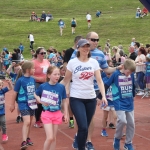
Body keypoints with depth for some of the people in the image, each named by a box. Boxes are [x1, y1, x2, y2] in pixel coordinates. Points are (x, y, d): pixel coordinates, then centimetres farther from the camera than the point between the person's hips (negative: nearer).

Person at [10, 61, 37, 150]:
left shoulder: (32, 79, 2)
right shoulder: (20, 80, -14)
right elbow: (15, 93, -6)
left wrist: (36, 100, 19)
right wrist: (12, 104, -1)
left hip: (32, 103, 6)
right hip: (23, 104, -6)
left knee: (30, 122, 16)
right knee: (26, 122, -17)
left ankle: (27, 138, 32)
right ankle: (24, 142, -18)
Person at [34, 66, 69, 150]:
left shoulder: (61, 87, -7)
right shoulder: (43, 86, -9)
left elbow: (65, 101, 2)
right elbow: (36, 95, 9)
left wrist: (66, 114, 2)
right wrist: (41, 101, -9)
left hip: (57, 114, 2)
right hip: (46, 114, -2)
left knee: (54, 137, 10)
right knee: (50, 137, -10)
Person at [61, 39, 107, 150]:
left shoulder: (94, 62, 1)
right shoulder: (72, 62, -5)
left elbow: (99, 80, -2)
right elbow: (66, 80, 2)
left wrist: (103, 96, -12)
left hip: (91, 98, 3)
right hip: (76, 99, -3)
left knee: (86, 127, 11)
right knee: (83, 127, -14)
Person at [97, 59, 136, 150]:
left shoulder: (131, 75, 1)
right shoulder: (116, 74, -11)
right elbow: (106, 86, -5)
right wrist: (99, 97, -2)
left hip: (129, 102, 5)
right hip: (119, 102, -5)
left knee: (131, 123, 4)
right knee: (122, 120, -20)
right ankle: (117, 138, 5)